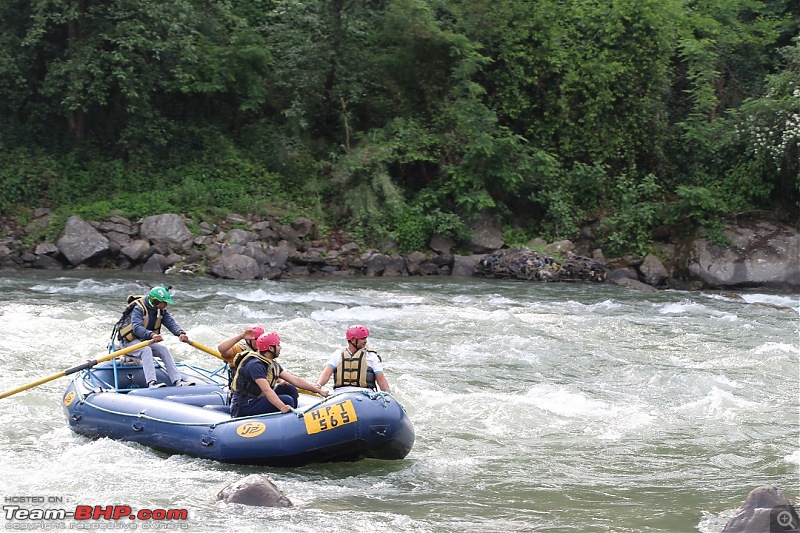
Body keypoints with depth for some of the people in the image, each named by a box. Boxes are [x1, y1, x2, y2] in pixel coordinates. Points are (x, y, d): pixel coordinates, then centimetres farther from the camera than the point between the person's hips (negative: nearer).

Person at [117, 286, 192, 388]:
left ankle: (177, 381, -19)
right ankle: (151, 383, -45)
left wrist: (180, 333, -35)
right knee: (146, 350, -34)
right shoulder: (139, 309, -23)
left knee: (164, 350, -15)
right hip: (130, 342, -7)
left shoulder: (161, 310, 0)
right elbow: (136, 327, -37)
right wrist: (151, 335, -55)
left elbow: (171, 323, -13)